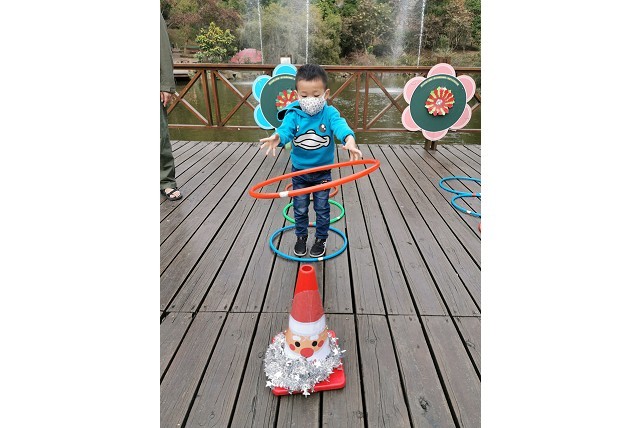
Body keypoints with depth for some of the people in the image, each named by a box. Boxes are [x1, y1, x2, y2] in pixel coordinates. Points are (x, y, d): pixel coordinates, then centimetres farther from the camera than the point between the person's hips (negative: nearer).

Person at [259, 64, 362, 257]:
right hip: (299, 171, 1)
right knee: (300, 209, 15)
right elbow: (286, 129, -30)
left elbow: (340, 125, -34)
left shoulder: (329, 113, -15)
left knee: (322, 208, 12)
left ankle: (321, 239, 34)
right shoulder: (293, 114, -13)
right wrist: (277, 137, -56)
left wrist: (349, 138, -57)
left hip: (322, 172, -1)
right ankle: (301, 237, 38)